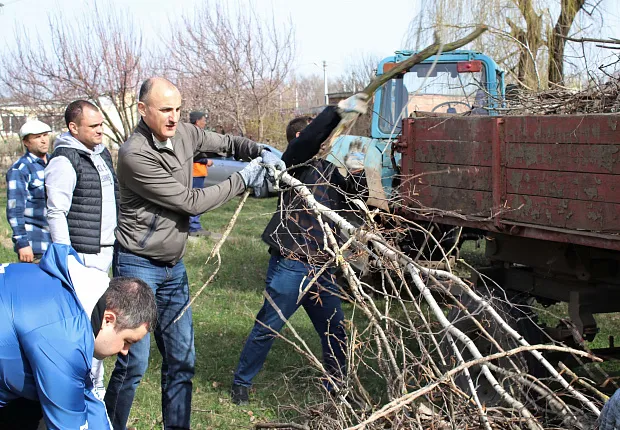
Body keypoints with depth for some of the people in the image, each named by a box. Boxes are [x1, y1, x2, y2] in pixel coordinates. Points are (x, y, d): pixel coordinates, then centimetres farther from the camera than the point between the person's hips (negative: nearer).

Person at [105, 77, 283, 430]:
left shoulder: (185, 134, 1)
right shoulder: (136, 155, -21)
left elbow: (226, 143, 19)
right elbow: (191, 202, -19)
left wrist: (260, 152, -2)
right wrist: (243, 180, -11)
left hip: (174, 267, 7)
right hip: (139, 265, -7)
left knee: (182, 360, 10)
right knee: (135, 361, -9)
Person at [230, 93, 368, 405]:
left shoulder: (330, 172, 18)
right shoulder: (297, 162, -4)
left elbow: (356, 198, 20)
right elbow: (309, 138, -25)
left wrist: (356, 173, 0)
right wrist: (339, 110, -35)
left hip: (322, 269, 7)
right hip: (291, 265, -7)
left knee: (335, 332, 11)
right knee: (267, 329, 4)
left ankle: (336, 386, 27)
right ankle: (242, 382, 21)